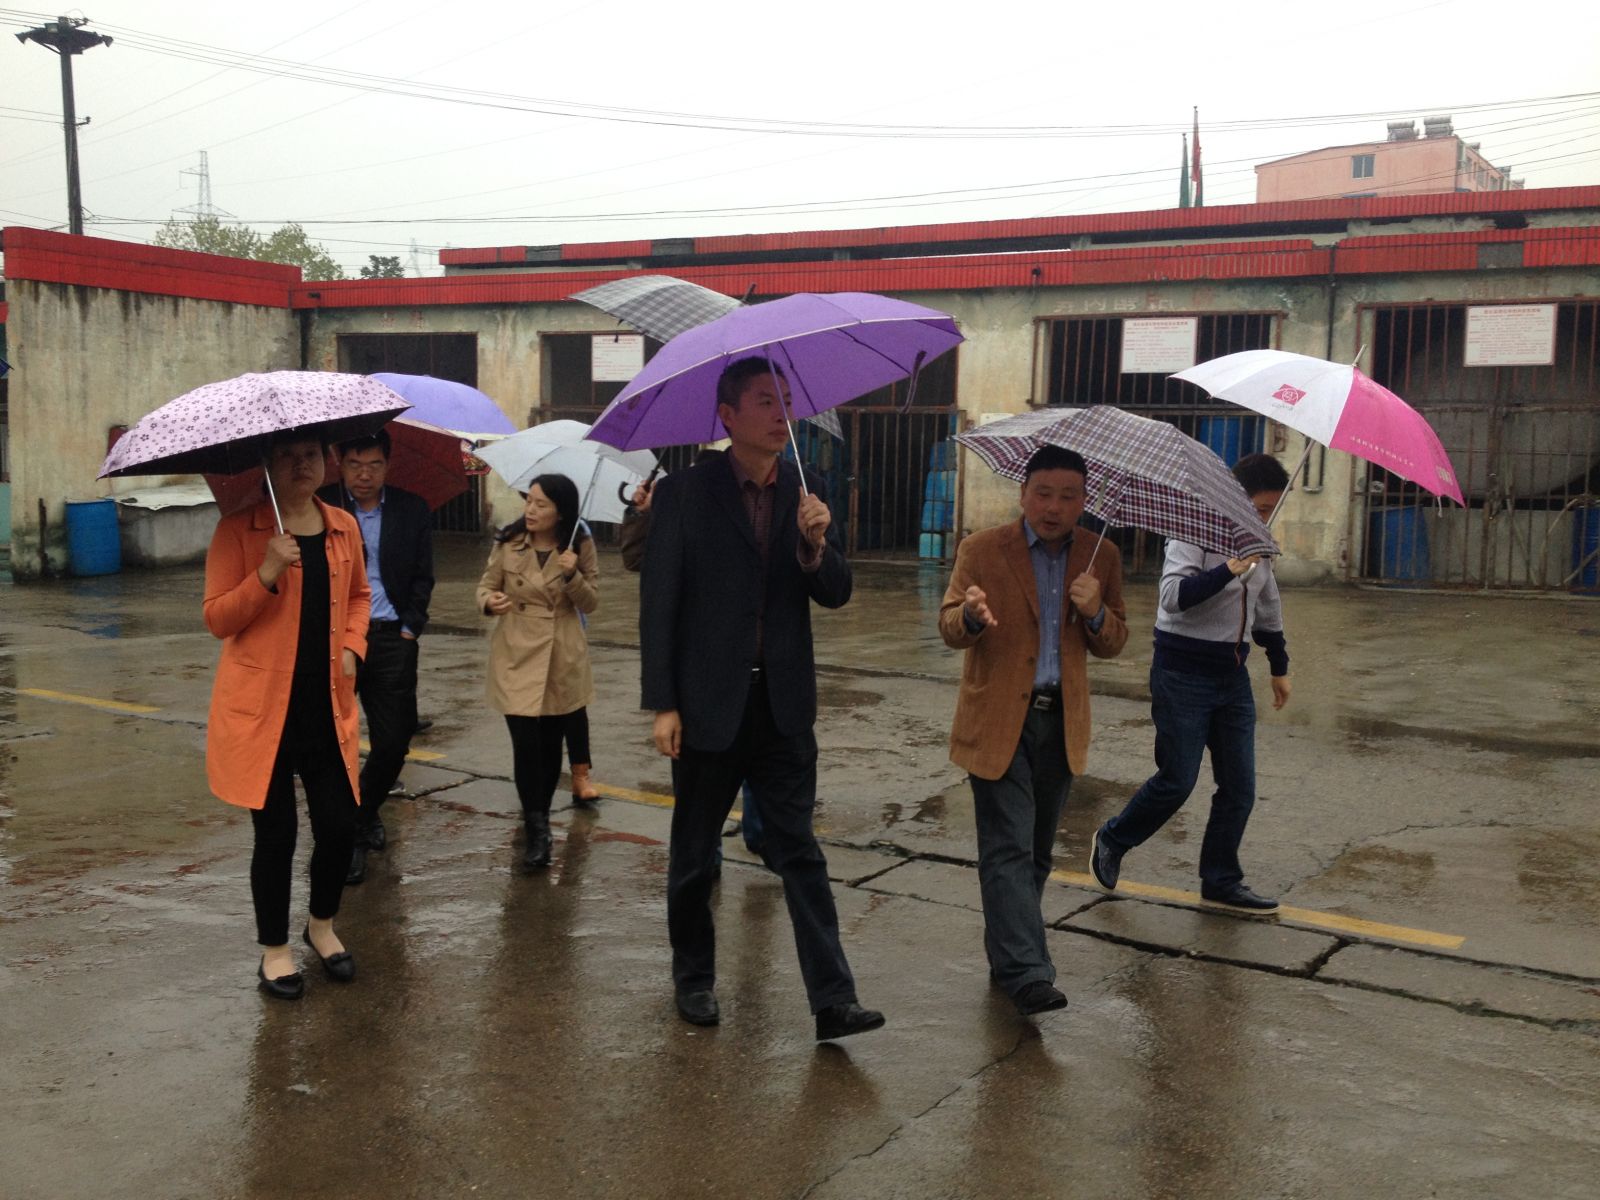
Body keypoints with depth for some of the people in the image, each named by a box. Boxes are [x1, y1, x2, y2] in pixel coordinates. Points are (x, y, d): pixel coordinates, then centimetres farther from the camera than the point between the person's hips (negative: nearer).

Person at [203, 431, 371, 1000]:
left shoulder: (343, 528, 8)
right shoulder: (239, 530, -6)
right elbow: (216, 618, -9)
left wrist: (352, 646, 4)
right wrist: (267, 574, -23)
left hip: (327, 709, 4)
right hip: (262, 708, -4)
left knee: (340, 826, 4)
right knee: (276, 832, 3)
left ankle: (322, 924, 32)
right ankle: (274, 949, 23)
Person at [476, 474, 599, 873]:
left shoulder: (580, 547, -2)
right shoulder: (507, 543, -2)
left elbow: (591, 603, -1)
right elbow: (486, 586, 6)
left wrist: (572, 575, -20)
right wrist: (489, 601, -17)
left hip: (564, 660, 1)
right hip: (517, 657, -1)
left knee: (551, 742, 10)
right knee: (526, 744, -10)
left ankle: (539, 818, 30)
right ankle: (537, 831, -1)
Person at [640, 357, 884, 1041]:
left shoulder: (805, 496, 5)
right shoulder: (684, 493, -5)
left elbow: (836, 596, 4)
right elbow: (658, 604, -6)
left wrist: (817, 544, -17)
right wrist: (663, 704, -10)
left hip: (783, 706, 2)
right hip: (709, 704, -2)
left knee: (799, 852, 2)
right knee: (694, 855, 13)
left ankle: (833, 1001, 4)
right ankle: (694, 979, 31)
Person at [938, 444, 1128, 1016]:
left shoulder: (1100, 557, 7)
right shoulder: (981, 550, -2)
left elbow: (1113, 645, 9)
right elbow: (950, 629, -5)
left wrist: (1096, 613, -14)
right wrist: (971, 614, -29)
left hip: (1061, 722, 4)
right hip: (998, 722, -4)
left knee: (1036, 851, 11)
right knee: (1009, 849, -10)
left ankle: (1007, 957, 25)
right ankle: (1026, 973, -12)